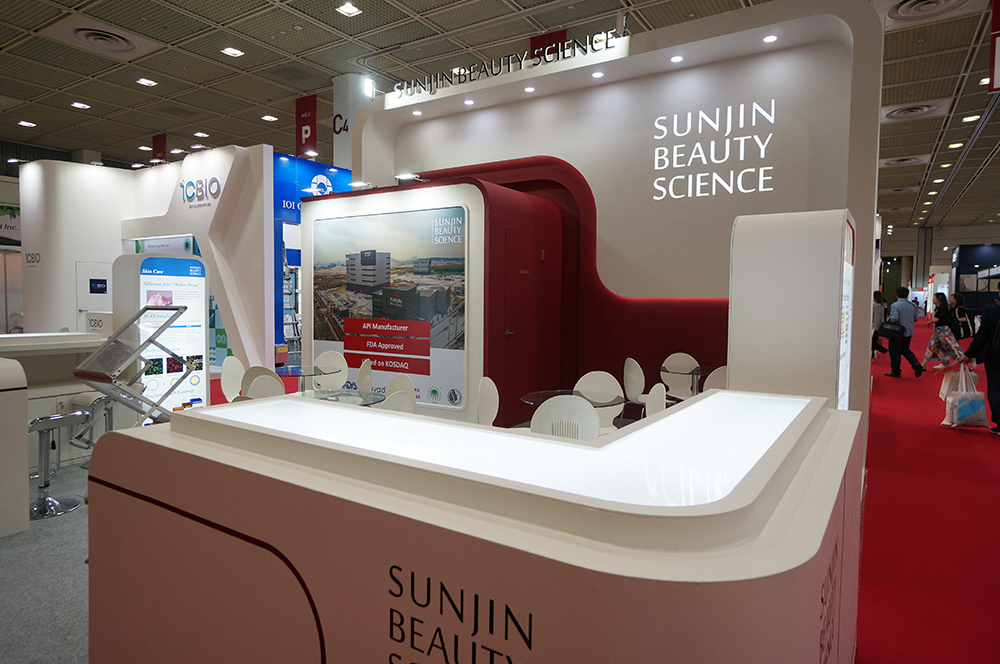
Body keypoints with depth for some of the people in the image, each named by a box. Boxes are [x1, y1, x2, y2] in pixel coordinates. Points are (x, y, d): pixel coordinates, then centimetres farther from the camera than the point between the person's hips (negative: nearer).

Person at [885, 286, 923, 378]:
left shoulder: (895, 305, -16)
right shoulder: (913, 305, 5)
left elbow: (894, 318, -26)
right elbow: (916, 318, 9)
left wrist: (889, 319, -6)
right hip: (909, 332, 7)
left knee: (895, 352, 3)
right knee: (906, 350, 20)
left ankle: (895, 372, 9)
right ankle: (916, 364, -2)